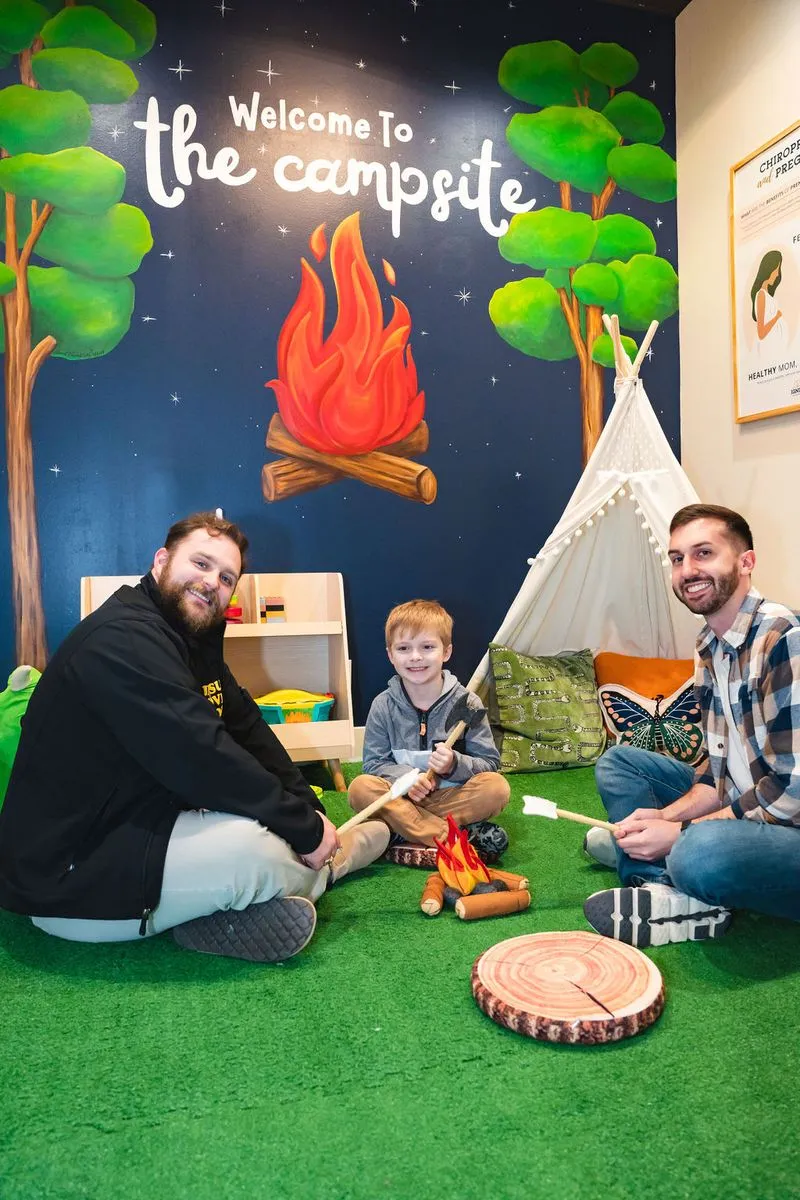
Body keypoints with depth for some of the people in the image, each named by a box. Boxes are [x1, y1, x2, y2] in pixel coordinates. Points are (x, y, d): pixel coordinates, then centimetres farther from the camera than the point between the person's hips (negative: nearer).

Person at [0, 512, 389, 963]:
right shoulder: (124, 639, -25)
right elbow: (201, 758, -31)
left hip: (134, 826, 10)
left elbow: (248, 728, 6)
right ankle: (326, 868, 6)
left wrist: (310, 809, -5)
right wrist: (306, 829, -22)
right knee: (252, 848, -24)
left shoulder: (194, 638, 8)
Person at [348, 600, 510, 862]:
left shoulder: (466, 702, -5)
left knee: (497, 787, -26)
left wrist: (455, 764, -24)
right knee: (360, 788, -28)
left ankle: (408, 837, -24)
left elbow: (489, 763, -4)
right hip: (401, 798, 1)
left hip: (452, 797, -1)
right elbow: (373, 763, 0)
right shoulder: (383, 706, -1)